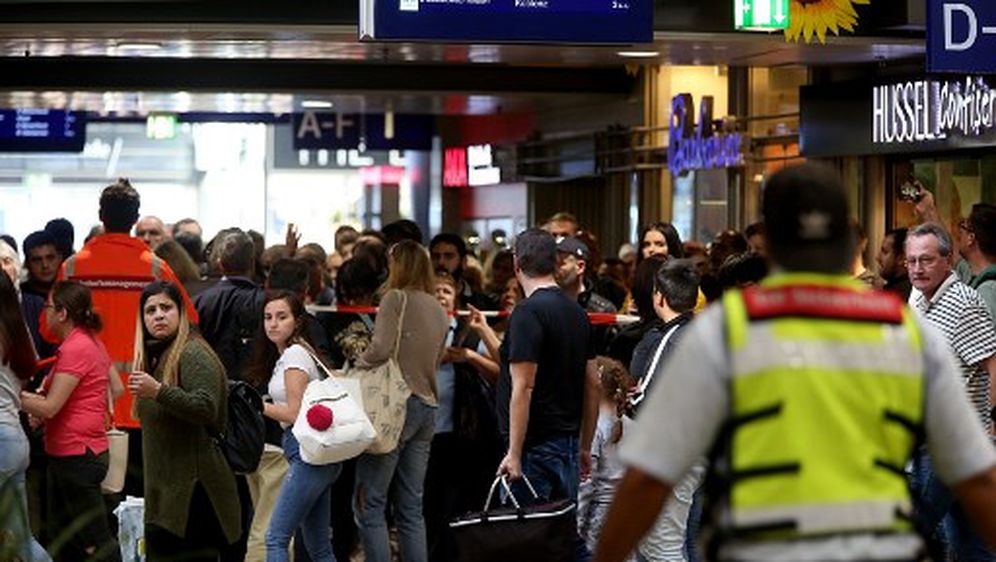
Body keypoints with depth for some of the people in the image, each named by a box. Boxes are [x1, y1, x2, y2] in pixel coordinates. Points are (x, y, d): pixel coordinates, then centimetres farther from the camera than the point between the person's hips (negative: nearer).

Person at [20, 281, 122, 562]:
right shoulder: (92, 341, 10)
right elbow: (117, 389, 18)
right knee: (62, 538, 18)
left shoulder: (75, 349, -19)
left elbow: (49, 408, -20)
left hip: (77, 456, -10)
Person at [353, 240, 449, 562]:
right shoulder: (440, 311, 17)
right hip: (428, 406, 7)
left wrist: (355, 367, -2)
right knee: (411, 508, 10)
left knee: (369, 503, -5)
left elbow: (380, 349, -16)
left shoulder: (396, 298, -5)